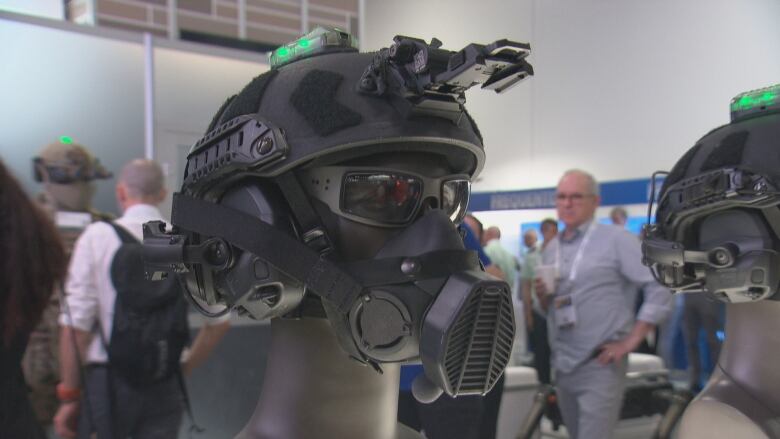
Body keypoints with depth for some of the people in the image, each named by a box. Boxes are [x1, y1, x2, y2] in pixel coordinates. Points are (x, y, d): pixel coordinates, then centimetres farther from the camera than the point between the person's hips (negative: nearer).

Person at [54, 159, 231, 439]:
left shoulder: (97, 236, -6)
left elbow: (76, 323, -8)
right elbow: (219, 321, 3)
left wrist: (69, 395, 0)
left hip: (106, 380, -2)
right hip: (165, 387, 2)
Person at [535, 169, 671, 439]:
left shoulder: (617, 240, -7)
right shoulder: (550, 250, 11)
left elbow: (661, 289, -11)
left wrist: (631, 341, -13)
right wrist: (542, 297, -4)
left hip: (600, 365, -6)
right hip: (562, 366, 6)